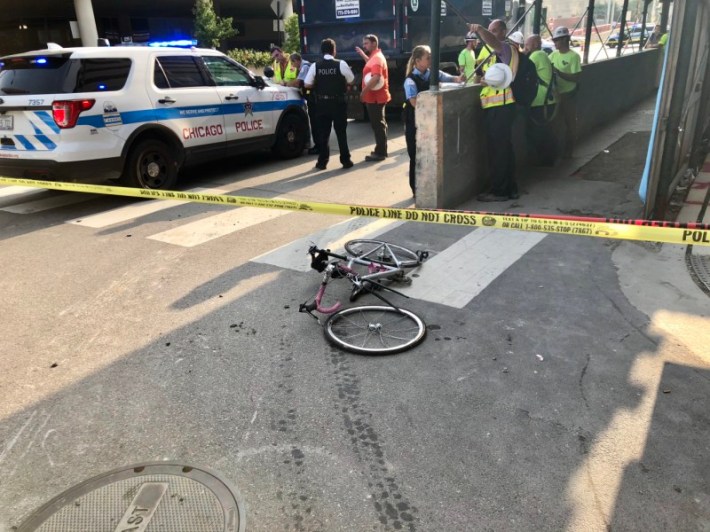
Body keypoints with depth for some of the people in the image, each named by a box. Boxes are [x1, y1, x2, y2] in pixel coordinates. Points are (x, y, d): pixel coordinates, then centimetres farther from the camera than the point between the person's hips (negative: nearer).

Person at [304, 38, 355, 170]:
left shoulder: (315, 66, -3)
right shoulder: (341, 64, -7)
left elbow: (307, 85, -1)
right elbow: (351, 81, 2)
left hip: (322, 103, 1)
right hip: (338, 103, -1)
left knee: (322, 133, 8)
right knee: (341, 132, 8)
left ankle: (322, 162, 10)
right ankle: (346, 160, 11)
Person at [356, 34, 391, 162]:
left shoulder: (377, 58, -17)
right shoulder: (375, 57, 15)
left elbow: (376, 78, -31)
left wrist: (364, 92, -28)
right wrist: (363, 54, 31)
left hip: (375, 97, -11)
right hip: (376, 97, 11)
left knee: (378, 125, -7)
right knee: (379, 124, 14)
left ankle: (380, 153, -4)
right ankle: (381, 151, 22)